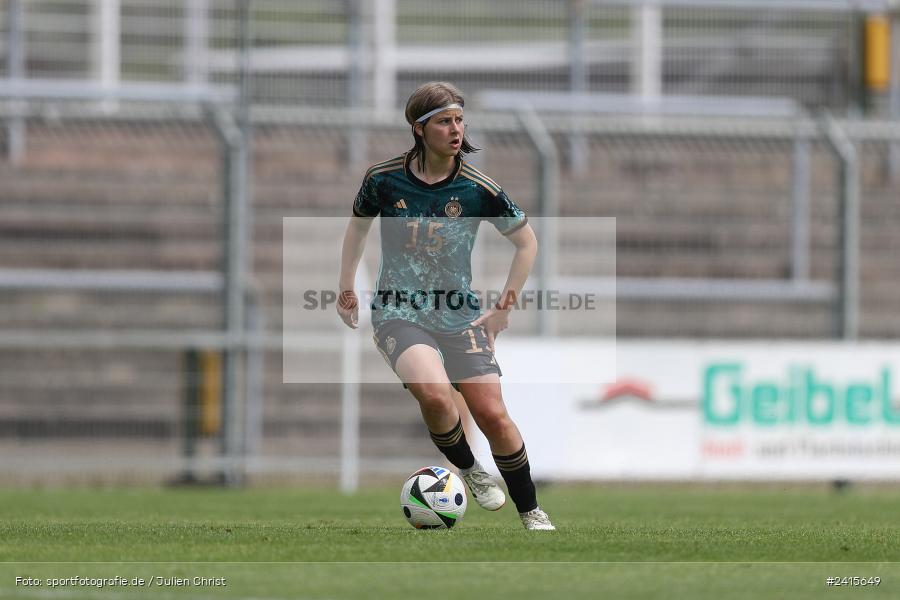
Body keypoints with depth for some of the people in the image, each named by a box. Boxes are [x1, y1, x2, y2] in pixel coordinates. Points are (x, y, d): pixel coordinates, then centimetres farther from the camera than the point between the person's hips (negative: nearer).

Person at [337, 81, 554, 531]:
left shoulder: (477, 189, -7)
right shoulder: (384, 179, -5)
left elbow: (526, 242, 7)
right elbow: (358, 225, 17)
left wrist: (504, 307, 4)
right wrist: (346, 289, 17)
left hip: (460, 315, 1)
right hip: (398, 313, -1)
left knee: (492, 414, -9)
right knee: (435, 394, -29)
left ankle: (531, 512, 11)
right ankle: (469, 471, -1)